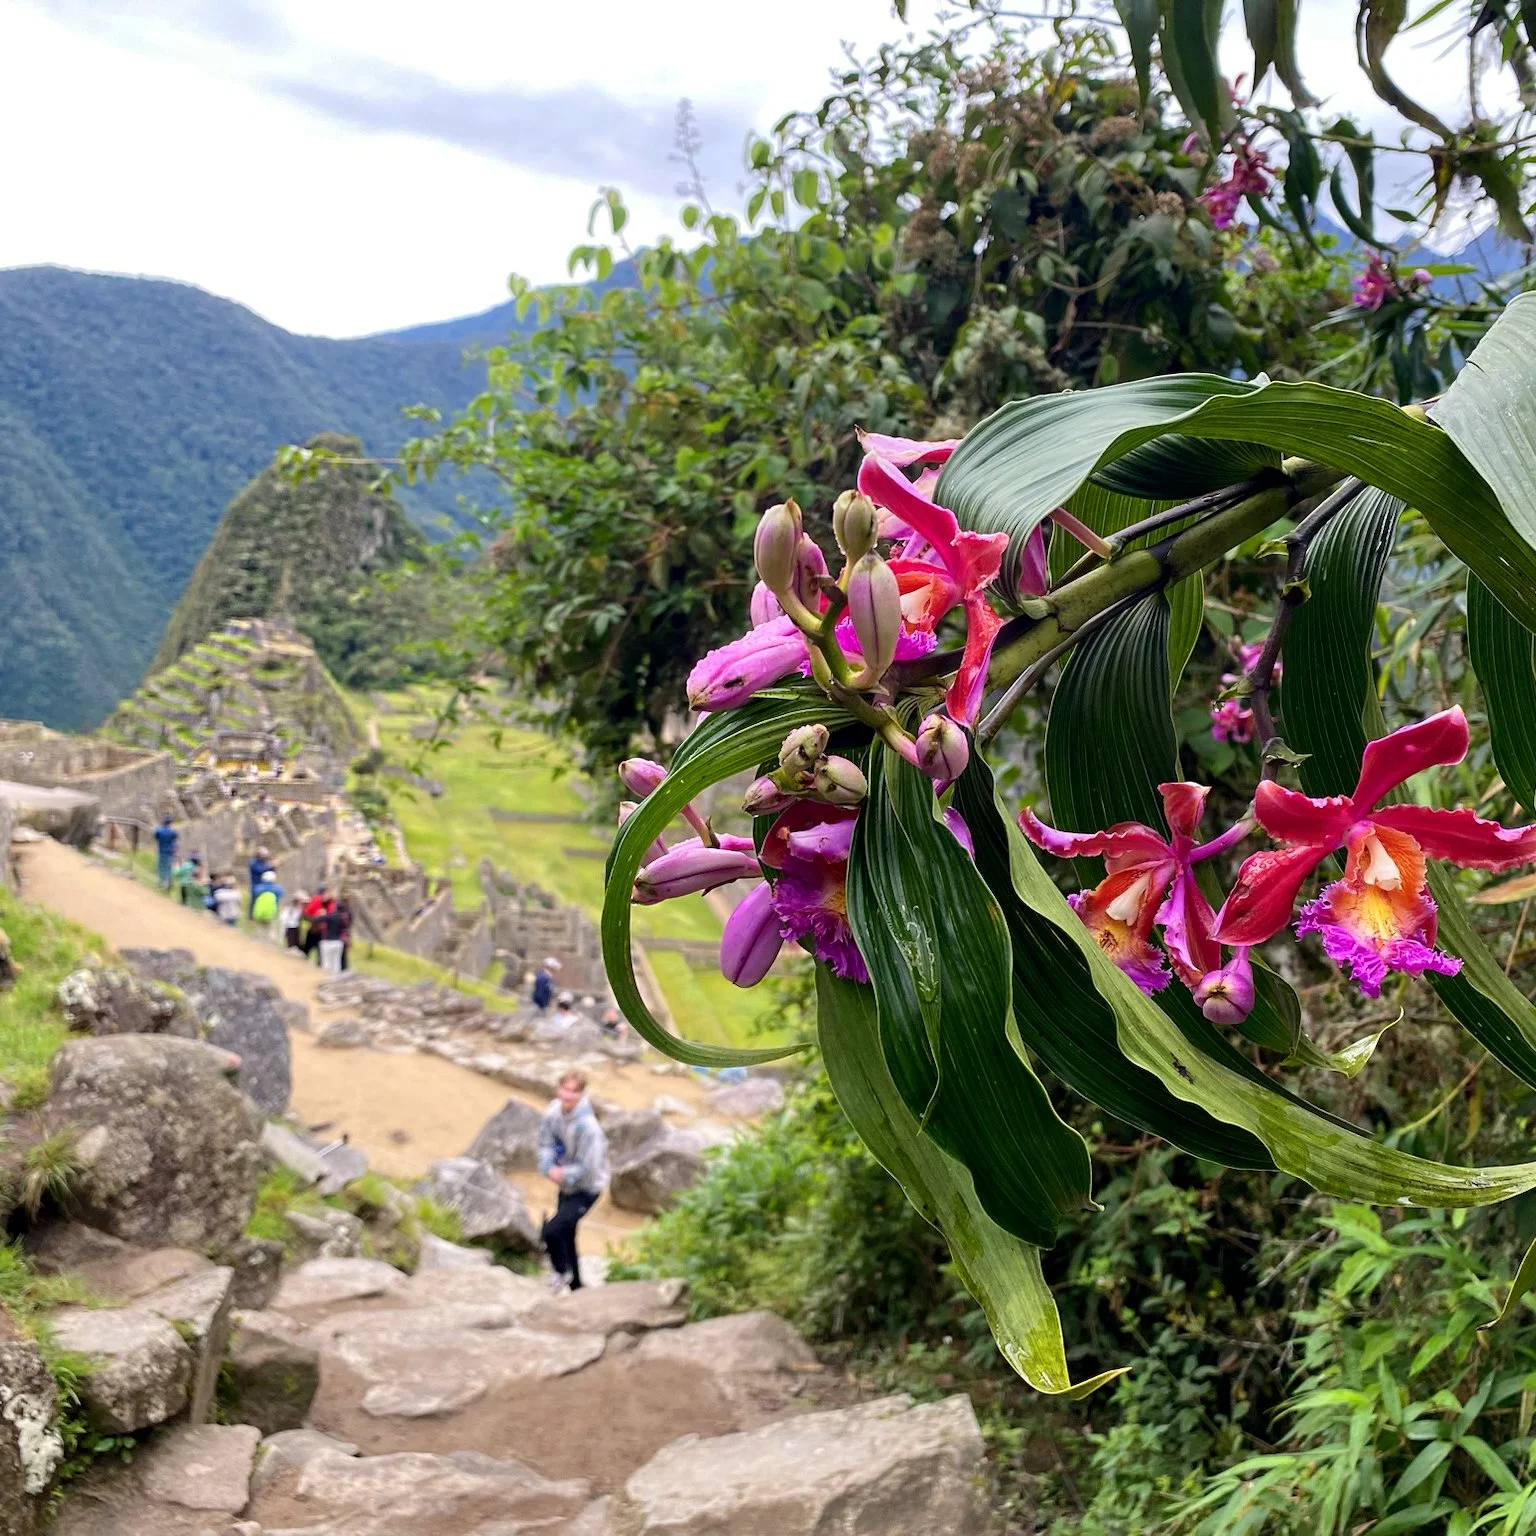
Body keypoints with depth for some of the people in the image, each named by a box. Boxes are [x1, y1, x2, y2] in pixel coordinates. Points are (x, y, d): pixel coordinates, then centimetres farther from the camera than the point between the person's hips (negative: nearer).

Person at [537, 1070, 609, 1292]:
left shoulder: (587, 1126, -31)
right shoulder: (553, 1113, -12)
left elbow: (587, 1167, -25)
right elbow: (545, 1143, -2)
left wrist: (563, 1175, -21)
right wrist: (550, 1168, -18)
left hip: (586, 1189, -7)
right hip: (566, 1185, 7)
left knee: (552, 1230, -17)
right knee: (565, 1234, 18)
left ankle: (562, 1272, 12)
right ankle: (575, 1285, 38)